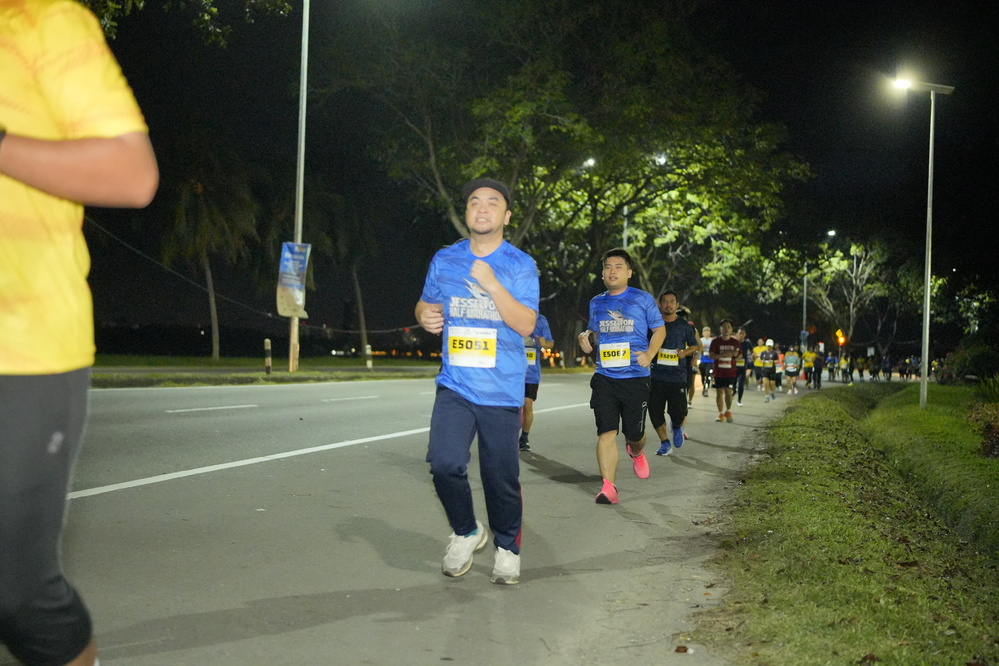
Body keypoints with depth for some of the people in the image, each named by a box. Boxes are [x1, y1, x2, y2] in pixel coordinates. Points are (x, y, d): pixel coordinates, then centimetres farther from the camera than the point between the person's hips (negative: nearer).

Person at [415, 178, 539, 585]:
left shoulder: (520, 265, -1)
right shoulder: (444, 260, 9)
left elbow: (526, 325, -11)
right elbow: (425, 304, 21)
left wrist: (491, 284, -21)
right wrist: (425, 316, -3)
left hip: (502, 391, -2)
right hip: (455, 386, 2)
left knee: (501, 476, 4)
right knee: (445, 464, -15)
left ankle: (507, 548, 27)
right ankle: (466, 533, 12)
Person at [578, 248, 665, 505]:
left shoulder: (643, 299, 2)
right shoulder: (596, 303, 11)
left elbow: (659, 330, 8)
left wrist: (649, 354, -9)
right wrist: (586, 337, 1)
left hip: (636, 378, -2)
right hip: (604, 378, 2)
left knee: (634, 433, 8)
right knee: (606, 432, -9)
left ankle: (636, 452, 45)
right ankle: (608, 486, -8)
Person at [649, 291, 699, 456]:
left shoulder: (684, 326, 4)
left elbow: (696, 346, 14)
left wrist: (686, 352, -5)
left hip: (678, 376, -1)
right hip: (656, 376, 1)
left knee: (678, 413, -6)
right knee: (655, 411, -2)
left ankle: (676, 426, 31)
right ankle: (665, 443, 17)